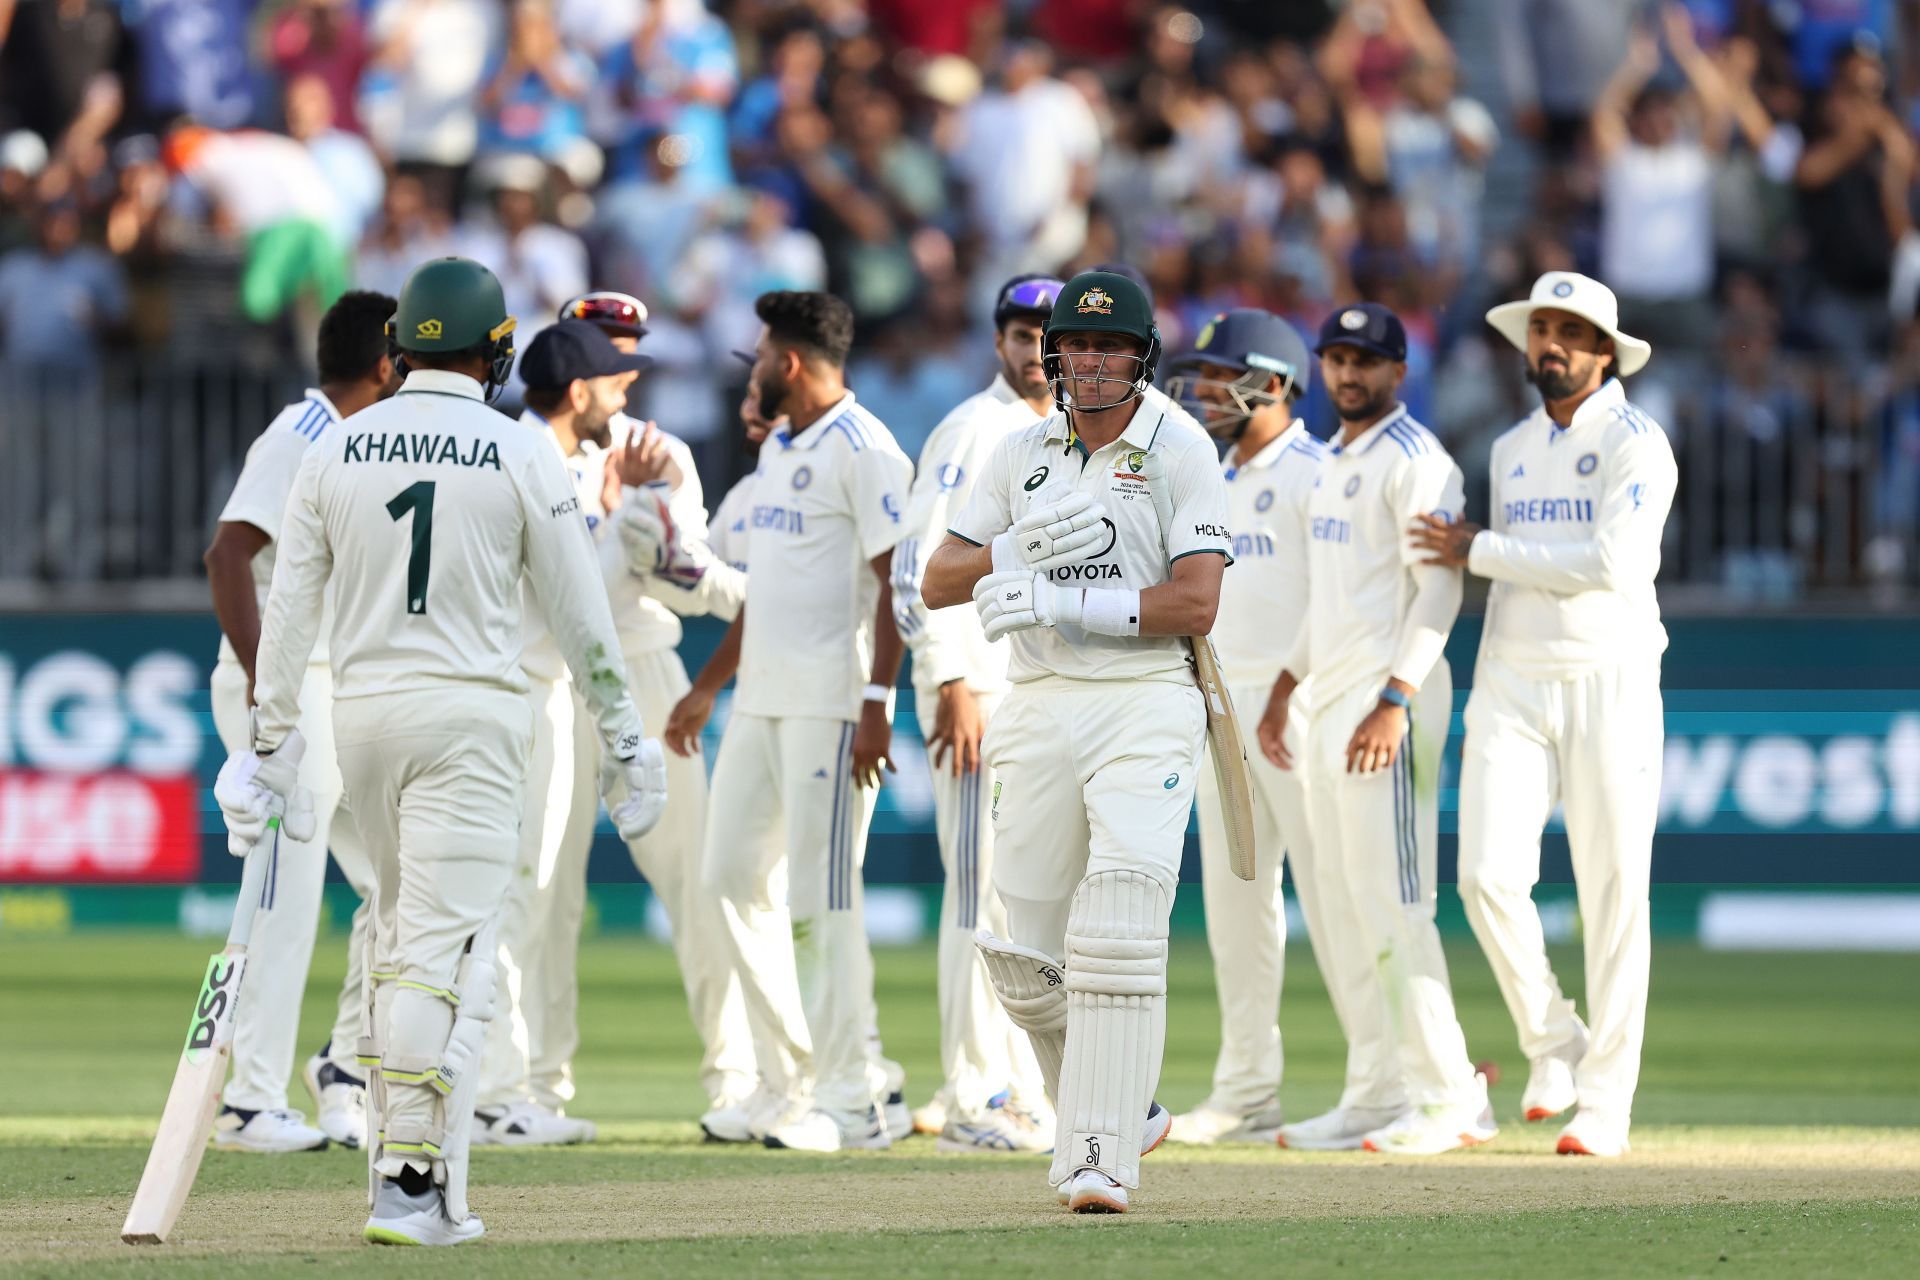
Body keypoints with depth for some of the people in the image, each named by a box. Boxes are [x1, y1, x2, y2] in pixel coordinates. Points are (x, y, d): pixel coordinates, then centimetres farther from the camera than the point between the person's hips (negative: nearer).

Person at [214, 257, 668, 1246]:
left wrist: (271, 745, 10)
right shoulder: (520, 457, -3)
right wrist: (622, 739, 10)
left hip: (362, 713, 4)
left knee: (398, 932, 18)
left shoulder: (335, 452, 6)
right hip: (469, 716, -4)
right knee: (445, 948, -8)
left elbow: (289, 607, 6)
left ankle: (401, 1158, 17)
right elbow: (580, 615, 0)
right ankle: (414, 1183, -15)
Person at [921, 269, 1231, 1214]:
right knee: (1024, 952, 3)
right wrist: (1027, 545, -9)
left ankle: (1100, 1161, -17)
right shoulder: (1021, 454, 12)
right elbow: (937, 583, 9)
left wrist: (1063, 603, -15)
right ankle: (1120, 1109, 25)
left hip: (1144, 703, -5)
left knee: (1119, 938, -16)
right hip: (1037, 710, 5)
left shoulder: (1179, 452, -1)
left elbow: (1195, 605, -10)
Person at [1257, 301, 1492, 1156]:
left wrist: (1395, 700, -25)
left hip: (1390, 700, -10)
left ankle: (1451, 1097, -11)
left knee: (1393, 903, -12)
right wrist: (1286, 684, 24)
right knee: (1343, 907, 9)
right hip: (1329, 699, 10)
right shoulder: (1334, 464, 19)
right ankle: (1384, 1095, 12)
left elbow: (1440, 587, -18)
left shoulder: (1414, 461, -10)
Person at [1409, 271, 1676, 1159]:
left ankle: (1605, 1104, 1)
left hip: (1609, 686, -5)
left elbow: (1611, 562, -18)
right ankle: (1553, 1045, 9)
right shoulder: (1512, 450, 16)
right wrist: (1484, 711, 19)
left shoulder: (1635, 444, -4)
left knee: (1613, 894, -4)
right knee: (1489, 875, -11)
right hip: (1511, 688, 5)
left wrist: (1480, 552, -11)